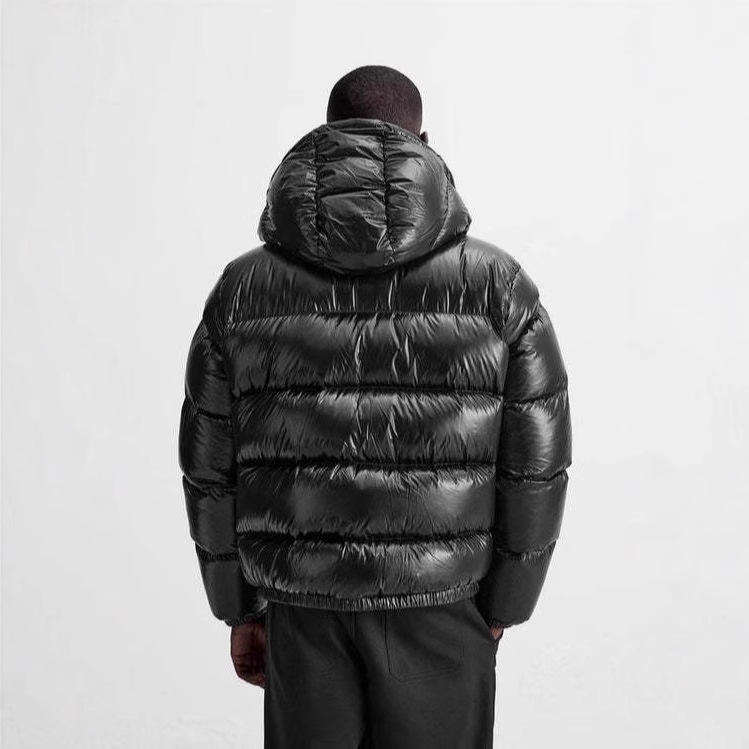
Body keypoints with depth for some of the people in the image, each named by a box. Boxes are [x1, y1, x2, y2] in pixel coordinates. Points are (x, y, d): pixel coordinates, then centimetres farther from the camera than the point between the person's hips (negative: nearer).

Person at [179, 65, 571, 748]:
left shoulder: (243, 287, -5)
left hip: (305, 607, 2)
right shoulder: (497, 282, -9)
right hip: (441, 612, -1)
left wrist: (240, 609, 11)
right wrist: (502, 606, 6)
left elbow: (211, 466, -1)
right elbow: (535, 466, -8)